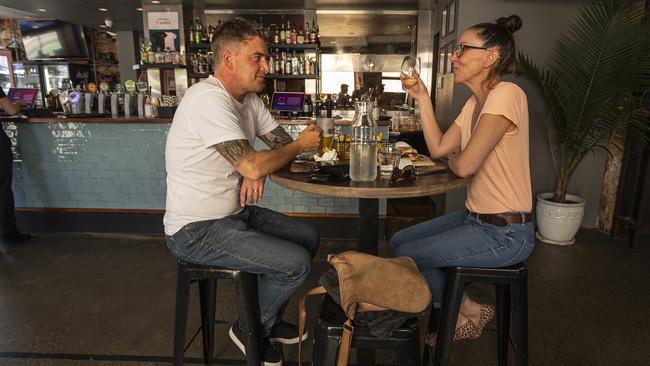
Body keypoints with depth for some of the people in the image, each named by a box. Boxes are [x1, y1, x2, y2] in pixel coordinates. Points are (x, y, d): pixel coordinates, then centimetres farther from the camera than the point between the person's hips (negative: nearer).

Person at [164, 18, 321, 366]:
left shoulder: (249, 99, 6)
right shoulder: (208, 98, -23)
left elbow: (282, 142, 7)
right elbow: (251, 165, -30)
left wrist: (257, 171, -15)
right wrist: (300, 145, -13)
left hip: (235, 213, 9)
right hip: (197, 230, -9)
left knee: (308, 237, 11)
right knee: (297, 264, -16)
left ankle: (269, 318, 28)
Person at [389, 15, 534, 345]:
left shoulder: (506, 94, -21)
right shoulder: (474, 102, 9)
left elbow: (465, 164, -28)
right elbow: (438, 149, 5)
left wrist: (452, 156, -4)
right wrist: (423, 99, 3)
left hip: (506, 234, -9)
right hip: (476, 218, 9)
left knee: (407, 256, -6)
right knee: (398, 242, 12)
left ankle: (471, 310, 16)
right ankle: (458, 311, 23)